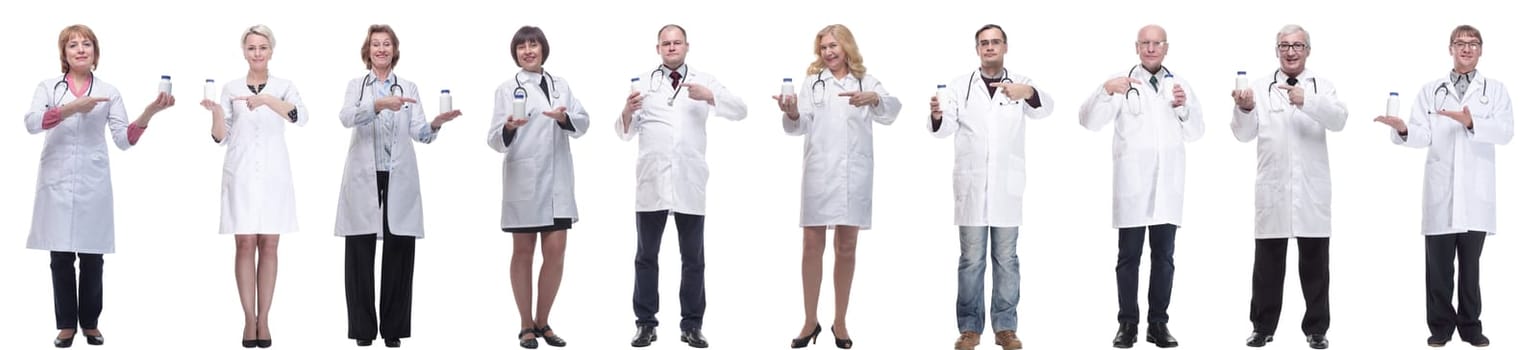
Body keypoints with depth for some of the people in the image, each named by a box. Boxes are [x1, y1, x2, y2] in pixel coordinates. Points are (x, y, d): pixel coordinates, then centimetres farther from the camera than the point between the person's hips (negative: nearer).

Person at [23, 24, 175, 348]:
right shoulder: (48, 87, 6)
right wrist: (70, 108, -24)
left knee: (92, 258, 2)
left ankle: (90, 323, 14)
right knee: (60, 258, 1)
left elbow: (124, 139, -3)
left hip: (93, 184, 1)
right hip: (56, 183, 0)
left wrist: (149, 113, -20)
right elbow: (31, 122, -12)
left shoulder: (109, 92, 8)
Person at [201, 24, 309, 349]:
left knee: (269, 245, 3)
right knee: (245, 244, -1)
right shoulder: (231, 88, 5)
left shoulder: (284, 86, 3)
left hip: (273, 175, 0)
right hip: (241, 175, 0)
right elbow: (221, 138, 3)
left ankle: (264, 319, 6)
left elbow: (301, 116, -17)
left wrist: (266, 100, -31)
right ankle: (249, 320, 1)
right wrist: (216, 113, -16)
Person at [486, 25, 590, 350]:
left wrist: (564, 117, -20)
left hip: (557, 180, 3)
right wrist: (508, 128, -28)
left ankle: (543, 322, 15)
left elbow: (583, 122, 1)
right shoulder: (507, 89, 2)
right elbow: (494, 140, -6)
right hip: (523, 180, -3)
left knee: (555, 252, 1)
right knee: (523, 252, 5)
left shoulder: (561, 85, 13)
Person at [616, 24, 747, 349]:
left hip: (689, 182, 0)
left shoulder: (704, 81, 8)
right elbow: (625, 132, 6)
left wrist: (709, 96, -17)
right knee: (646, 256, 4)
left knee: (694, 258, 3)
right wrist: (627, 111, -17)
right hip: (651, 182, 0)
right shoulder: (644, 83, 8)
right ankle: (646, 323, 9)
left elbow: (741, 110, -1)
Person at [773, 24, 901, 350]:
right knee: (812, 244, -1)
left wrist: (873, 99, -30)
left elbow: (891, 111, -9)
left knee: (846, 247, 5)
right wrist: (792, 114, -25)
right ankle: (810, 321, 6)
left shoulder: (867, 82, 9)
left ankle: (840, 322, 13)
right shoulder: (812, 82, 10)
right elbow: (799, 126, -2)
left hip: (853, 173, 0)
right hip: (818, 171, 0)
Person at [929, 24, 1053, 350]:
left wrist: (1030, 93, -38)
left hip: (1007, 185, 1)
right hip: (971, 184, 0)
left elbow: (1045, 108, -14)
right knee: (971, 258, 2)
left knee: (1006, 258, 5)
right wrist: (937, 116, -32)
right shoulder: (960, 85, 5)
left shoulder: (1020, 83, 6)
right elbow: (946, 127, -7)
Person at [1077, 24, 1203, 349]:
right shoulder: (1121, 81, 1)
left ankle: (1158, 323, 9)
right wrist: (1105, 91, -26)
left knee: (1164, 257, 4)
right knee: (1128, 257, -1)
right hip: (1131, 184, -3)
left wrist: (1184, 106, -9)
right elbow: (1089, 121, -8)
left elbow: (1196, 132, 10)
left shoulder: (1180, 84, 12)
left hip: (1168, 184, 3)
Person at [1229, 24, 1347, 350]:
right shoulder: (1260, 88, 5)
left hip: (1312, 191, 0)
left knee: (1315, 264, 5)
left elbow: (1339, 120, -11)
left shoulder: (1322, 87, 6)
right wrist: (1245, 109, -23)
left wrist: (1307, 101, -28)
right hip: (1272, 191, 0)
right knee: (1268, 263, 4)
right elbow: (1244, 134, -1)